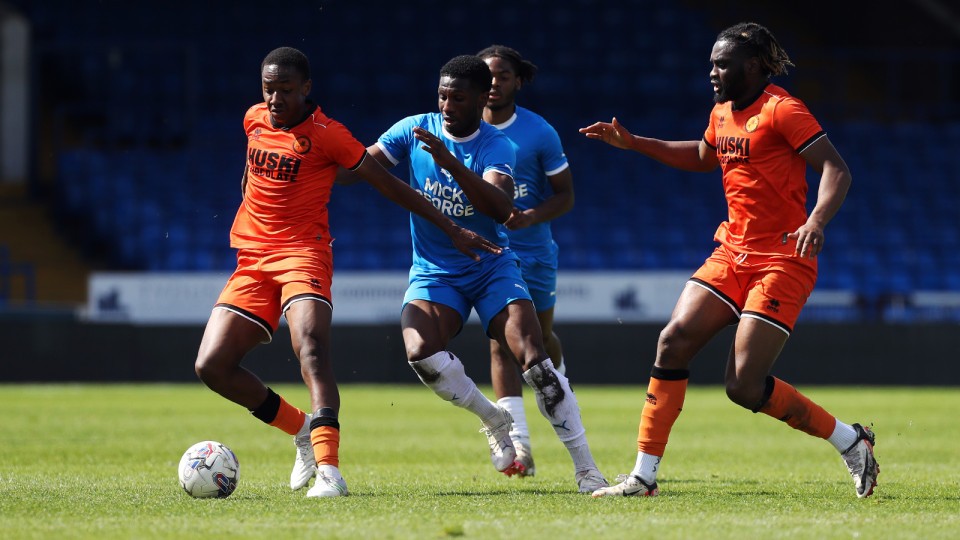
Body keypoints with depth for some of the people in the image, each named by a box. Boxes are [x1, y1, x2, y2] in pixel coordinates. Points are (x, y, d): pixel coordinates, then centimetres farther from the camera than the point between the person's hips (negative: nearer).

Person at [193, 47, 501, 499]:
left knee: (310, 344, -32)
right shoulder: (254, 119, 8)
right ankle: (303, 429, 14)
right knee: (211, 365, -6)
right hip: (252, 259, 6)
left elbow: (389, 185, -3)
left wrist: (452, 230, -3)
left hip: (303, 254, -6)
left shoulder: (325, 134, -7)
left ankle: (328, 469, -44)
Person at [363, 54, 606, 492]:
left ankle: (586, 470, -9)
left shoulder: (496, 147, -11)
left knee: (534, 359, -18)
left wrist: (449, 162, -39)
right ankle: (493, 419, 1)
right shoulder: (415, 130, -2)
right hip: (434, 271, 2)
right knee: (420, 351, -27)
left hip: (491, 265, -2)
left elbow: (501, 208, -29)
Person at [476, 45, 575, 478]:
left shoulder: (539, 133, -6)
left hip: (534, 250, 0)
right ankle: (518, 441, -17)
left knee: (542, 336, 15)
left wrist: (532, 216, -21)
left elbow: (565, 194, -2)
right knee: (500, 340, -12)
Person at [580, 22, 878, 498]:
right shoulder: (722, 113, 13)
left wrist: (817, 221, -37)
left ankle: (850, 441, 6)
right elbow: (703, 157, 35)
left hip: (781, 262, -8)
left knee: (745, 386, -13)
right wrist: (633, 144, 28)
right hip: (732, 255, 8)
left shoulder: (781, 110, -13)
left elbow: (836, 169, -19)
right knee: (674, 341, -7)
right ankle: (644, 475, -2)